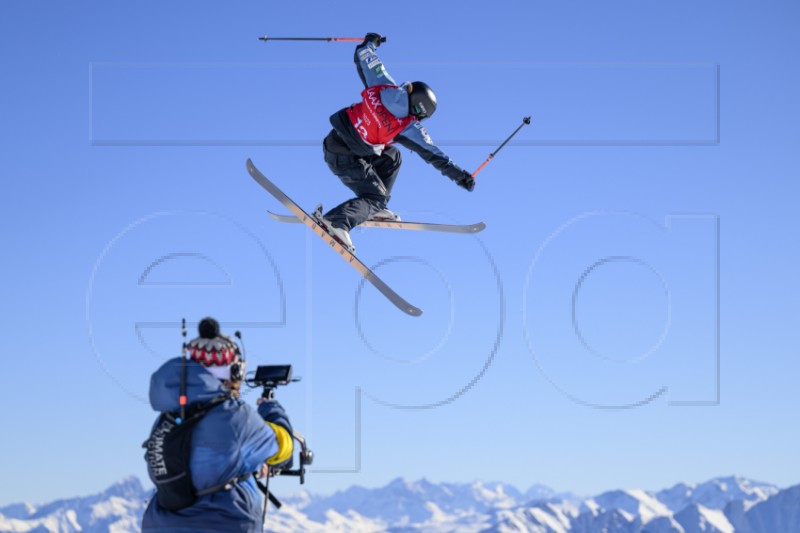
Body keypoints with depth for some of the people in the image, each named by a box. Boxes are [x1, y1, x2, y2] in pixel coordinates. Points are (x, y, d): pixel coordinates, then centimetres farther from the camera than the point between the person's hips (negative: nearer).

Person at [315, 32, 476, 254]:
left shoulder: (385, 87, -3)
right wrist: (459, 175, -3)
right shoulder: (408, 127, -14)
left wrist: (369, 43, 28)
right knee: (375, 196, -3)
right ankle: (337, 221, -29)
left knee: (391, 156, 21)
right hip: (345, 158, -8)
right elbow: (432, 154, -10)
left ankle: (374, 209, 20)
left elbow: (363, 59, 6)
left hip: (334, 140, 8)